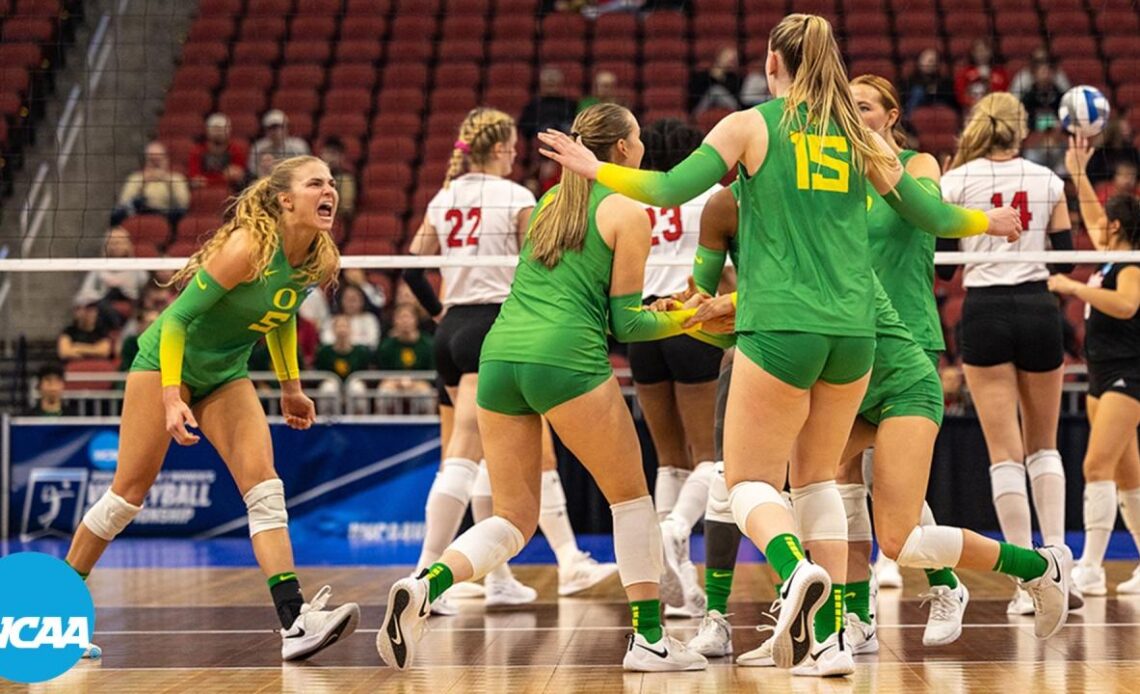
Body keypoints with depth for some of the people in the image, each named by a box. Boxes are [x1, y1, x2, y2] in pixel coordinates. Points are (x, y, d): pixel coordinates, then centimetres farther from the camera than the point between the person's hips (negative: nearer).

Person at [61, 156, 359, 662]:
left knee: (263, 485, -12)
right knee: (130, 491, -1)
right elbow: (177, 317, -24)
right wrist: (171, 398, -30)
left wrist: (290, 386, 13)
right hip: (166, 359, -6)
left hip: (225, 377, 6)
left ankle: (294, 619, -22)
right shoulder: (247, 247, -28)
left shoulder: (317, 260, -7)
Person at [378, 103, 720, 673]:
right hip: (566, 359, -6)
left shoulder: (550, 200, 22)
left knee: (513, 520, 8)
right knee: (630, 496, 12)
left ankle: (423, 587, -19)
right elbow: (626, 323, 2)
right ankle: (649, 640, 11)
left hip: (500, 353, 6)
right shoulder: (628, 214, 3)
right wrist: (685, 320, 17)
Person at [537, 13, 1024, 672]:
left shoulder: (751, 125, 1)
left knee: (750, 480, 3)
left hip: (780, 327, -4)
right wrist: (988, 220, 38)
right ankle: (830, 634, 9)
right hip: (854, 329, 4)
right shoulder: (859, 137, 11)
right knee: (817, 477, 18)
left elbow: (672, 188, -5)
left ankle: (797, 568, -29)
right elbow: (930, 214, 17)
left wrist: (595, 169, 11)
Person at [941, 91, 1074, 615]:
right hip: (1038, 308, 2)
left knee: (1005, 449, -2)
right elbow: (1065, 254, 8)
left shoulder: (959, 180, -1)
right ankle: (1056, 556, 3)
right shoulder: (1047, 181, 5)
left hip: (985, 311, -2)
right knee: (1043, 444, 16)